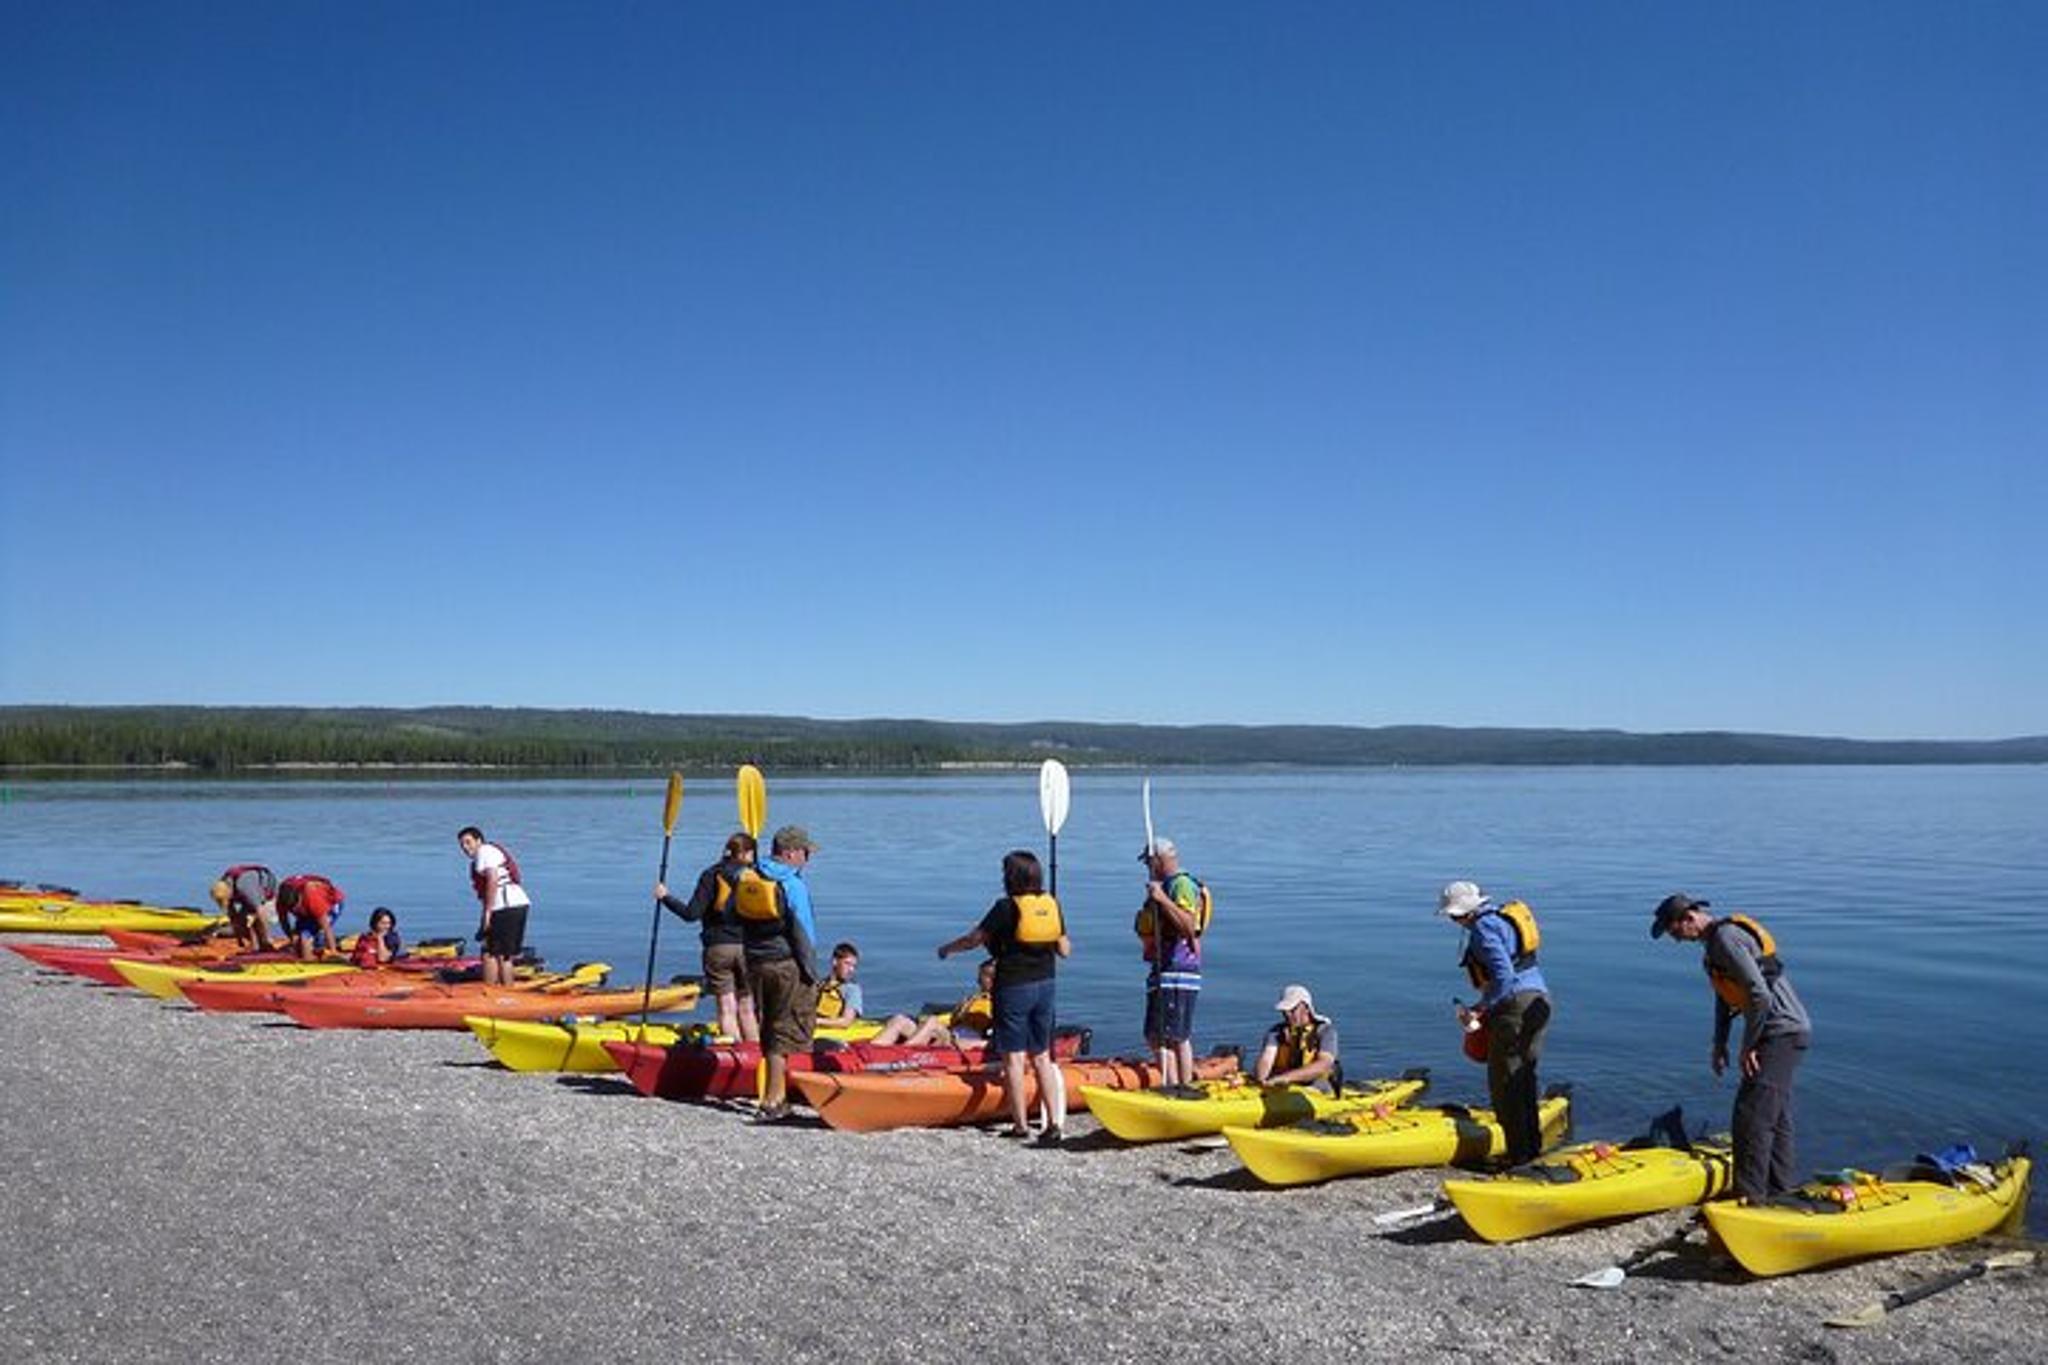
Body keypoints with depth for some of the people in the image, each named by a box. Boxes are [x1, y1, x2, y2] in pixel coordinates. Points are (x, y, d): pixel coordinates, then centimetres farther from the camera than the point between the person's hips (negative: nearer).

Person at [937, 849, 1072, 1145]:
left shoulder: (1007, 907, -13)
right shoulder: (1052, 905, 2)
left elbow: (975, 939, -7)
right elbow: (1064, 950, 5)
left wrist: (947, 949, 11)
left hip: (1013, 987, -5)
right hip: (1044, 985, 6)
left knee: (1014, 1057, 4)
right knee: (1041, 1057, 12)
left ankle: (1020, 1124, 7)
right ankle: (1054, 1122, 7)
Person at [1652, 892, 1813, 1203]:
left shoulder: (1726, 938, -18)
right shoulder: (1715, 940, 14)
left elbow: (1760, 996, -24)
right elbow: (1725, 995, 23)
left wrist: (1747, 1047, -15)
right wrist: (1720, 1044, 18)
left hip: (1782, 1035, -10)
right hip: (1782, 1035, 10)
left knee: (1751, 1117, -10)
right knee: (1775, 1118, 17)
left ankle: (1749, 1198, -6)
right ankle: (1785, 1192, 26)